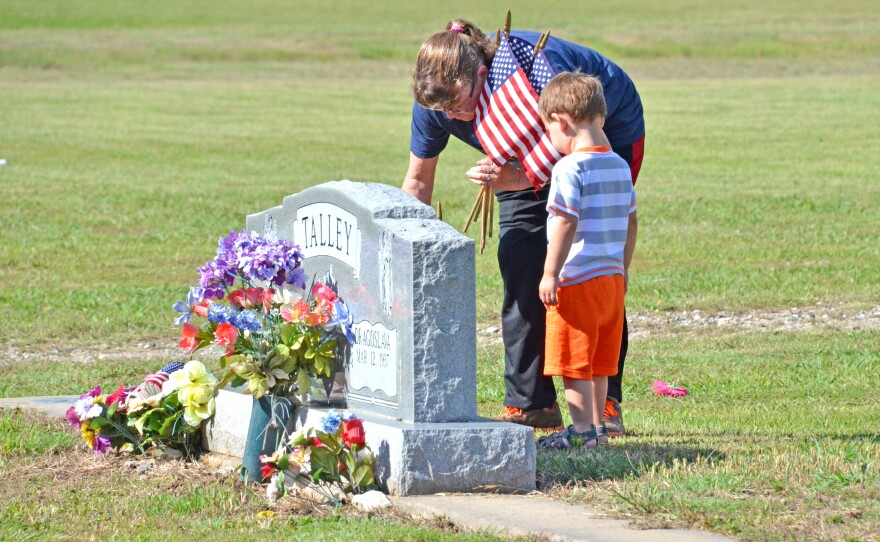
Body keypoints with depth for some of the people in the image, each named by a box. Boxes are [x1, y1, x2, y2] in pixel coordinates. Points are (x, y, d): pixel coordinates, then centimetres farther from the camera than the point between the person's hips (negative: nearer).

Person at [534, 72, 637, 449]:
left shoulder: (570, 168, -15)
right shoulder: (620, 166, 9)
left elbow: (566, 223, -19)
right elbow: (630, 222, 15)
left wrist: (550, 274, -15)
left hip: (577, 280, -8)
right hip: (612, 277, 8)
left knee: (574, 363, -1)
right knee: (598, 363, 16)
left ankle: (582, 430, 0)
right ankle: (596, 426, 22)